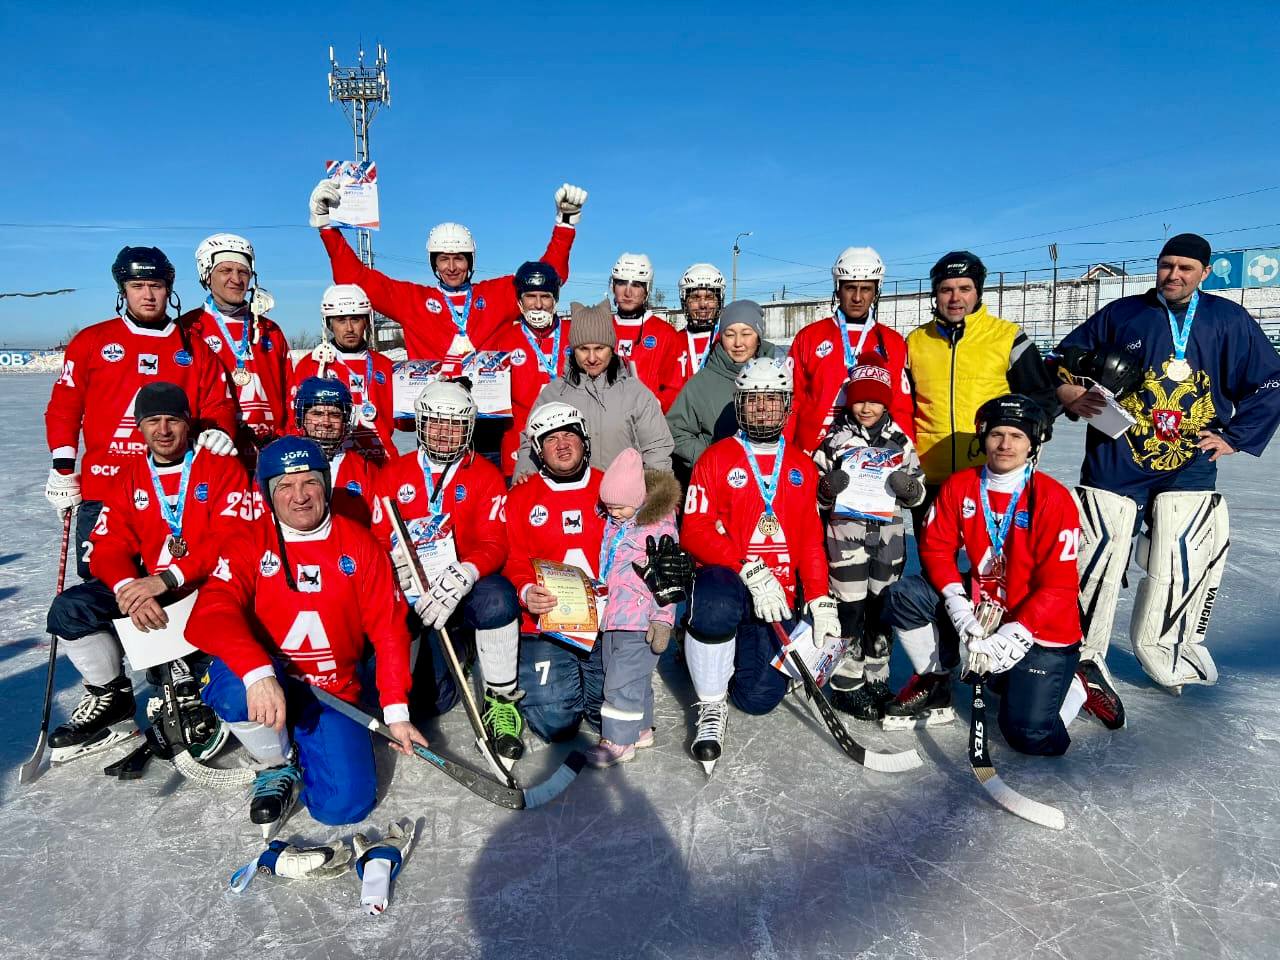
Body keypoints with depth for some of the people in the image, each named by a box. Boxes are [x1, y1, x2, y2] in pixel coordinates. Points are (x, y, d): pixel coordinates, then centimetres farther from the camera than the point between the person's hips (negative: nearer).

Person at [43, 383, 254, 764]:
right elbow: (108, 548, 3)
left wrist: (166, 579, -25)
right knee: (69, 609, -14)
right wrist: (130, 590, -19)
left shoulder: (222, 467, -5)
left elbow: (231, 542, -16)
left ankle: (196, 694, -4)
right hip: (145, 585, 5)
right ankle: (110, 698, 8)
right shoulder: (127, 478, 11)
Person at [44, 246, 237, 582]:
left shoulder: (194, 347, 10)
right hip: (102, 488, 0)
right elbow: (64, 405, 9)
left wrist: (219, 432, -12)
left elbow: (218, 405, 9)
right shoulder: (91, 341, 9)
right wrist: (62, 468, 3)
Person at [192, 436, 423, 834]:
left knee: (345, 805, -15)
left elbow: (389, 629, -1)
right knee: (233, 681, -35)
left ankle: (302, 754, 21)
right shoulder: (246, 546, -4)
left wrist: (396, 710, -8)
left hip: (333, 693, 1)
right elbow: (210, 616, -21)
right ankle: (278, 765, -2)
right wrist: (257, 673, -40)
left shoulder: (359, 544, 0)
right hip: (264, 683, 0)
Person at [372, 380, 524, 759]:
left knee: (497, 598, -38)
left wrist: (465, 574, -29)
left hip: (465, 586, -1)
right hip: (412, 592, 1)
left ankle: (501, 701, -18)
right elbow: (378, 541, 4)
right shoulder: (393, 474, 9)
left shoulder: (486, 475, 3)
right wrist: (406, 579, -16)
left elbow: (494, 543, -7)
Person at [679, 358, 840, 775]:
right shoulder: (717, 458, 0)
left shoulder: (802, 466, 13)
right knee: (718, 601, -40)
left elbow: (811, 540, 15)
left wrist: (821, 602, 3)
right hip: (726, 579, -3)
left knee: (760, 698, -8)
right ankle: (711, 707, -16)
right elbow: (694, 532, -10)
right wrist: (751, 572, -21)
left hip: (776, 598, 4)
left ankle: (737, 657, 28)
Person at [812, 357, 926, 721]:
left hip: (888, 535, 3)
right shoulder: (835, 439, 0)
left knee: (882, 609, 11)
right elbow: (814, 494, 3)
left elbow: (918, 492, 12)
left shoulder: (900, 441, 8)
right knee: (849, 609, 0)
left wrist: (908, 485, -10)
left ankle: (877, 680, 25)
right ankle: (846, 684, 12)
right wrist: (828, 487, -19)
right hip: (846, 534, -3)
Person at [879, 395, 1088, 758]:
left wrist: (1011, 637, -26)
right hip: (981, 604, 4)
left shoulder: (1055, 499, -16)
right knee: (903, 594, -15)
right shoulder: (959, 486, -3)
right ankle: (933, 683, 5)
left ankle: (1073, 686, 21)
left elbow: (1058, 586, -17)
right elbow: (936, 548, -3)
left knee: (1032, 737, -13)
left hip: (1041, 627, -4)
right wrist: (958, 604, -19)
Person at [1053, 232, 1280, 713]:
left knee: (1184, 565, -1)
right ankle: (1081, 659, 8)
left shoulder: (1230, 321, 7)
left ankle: (1161, 653, 21)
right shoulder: (1120, 314, 5)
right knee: (1098, 557, -4)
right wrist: (1073, 398, -9)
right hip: (1114, 460, -1)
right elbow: (1064, 362, 9)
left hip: (1189, 470, 1)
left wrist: (1234, 437, 4)